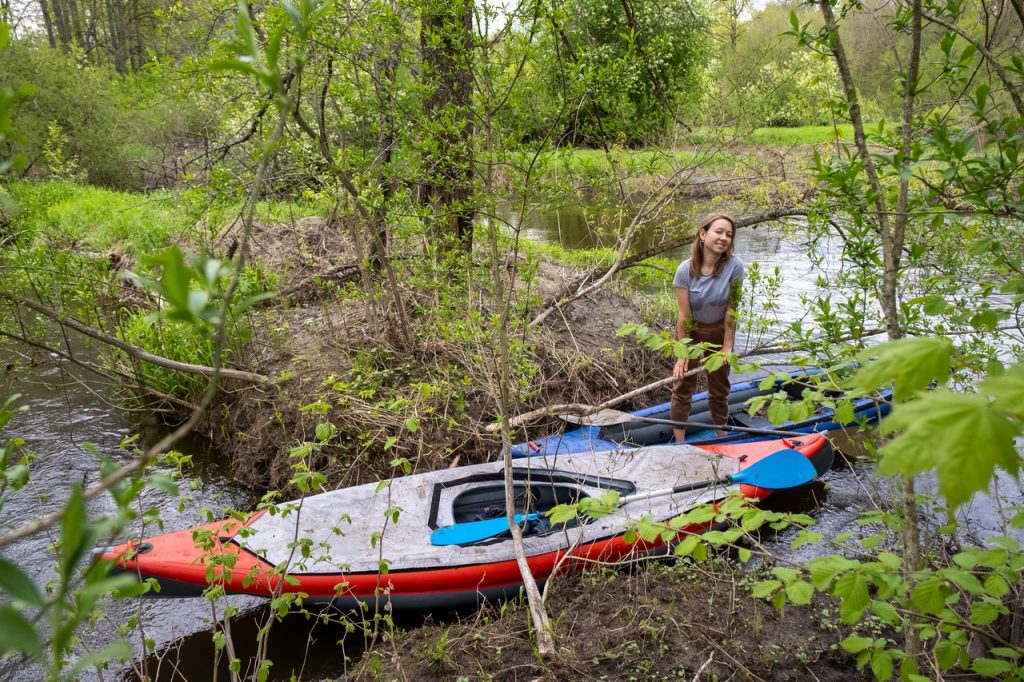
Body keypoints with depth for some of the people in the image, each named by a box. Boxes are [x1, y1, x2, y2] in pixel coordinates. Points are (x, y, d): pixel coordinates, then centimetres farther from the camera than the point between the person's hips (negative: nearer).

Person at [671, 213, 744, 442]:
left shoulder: (734, 266, -24)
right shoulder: (685, 270, -25)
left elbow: (731, 311, -19)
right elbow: (684, 315, -21)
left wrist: (727, 347, -15)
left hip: (719, 331, 1)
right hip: (690, 331, -1)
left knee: (720, 388, 15)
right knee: (683, 387, 4)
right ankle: (679, 443, 15)